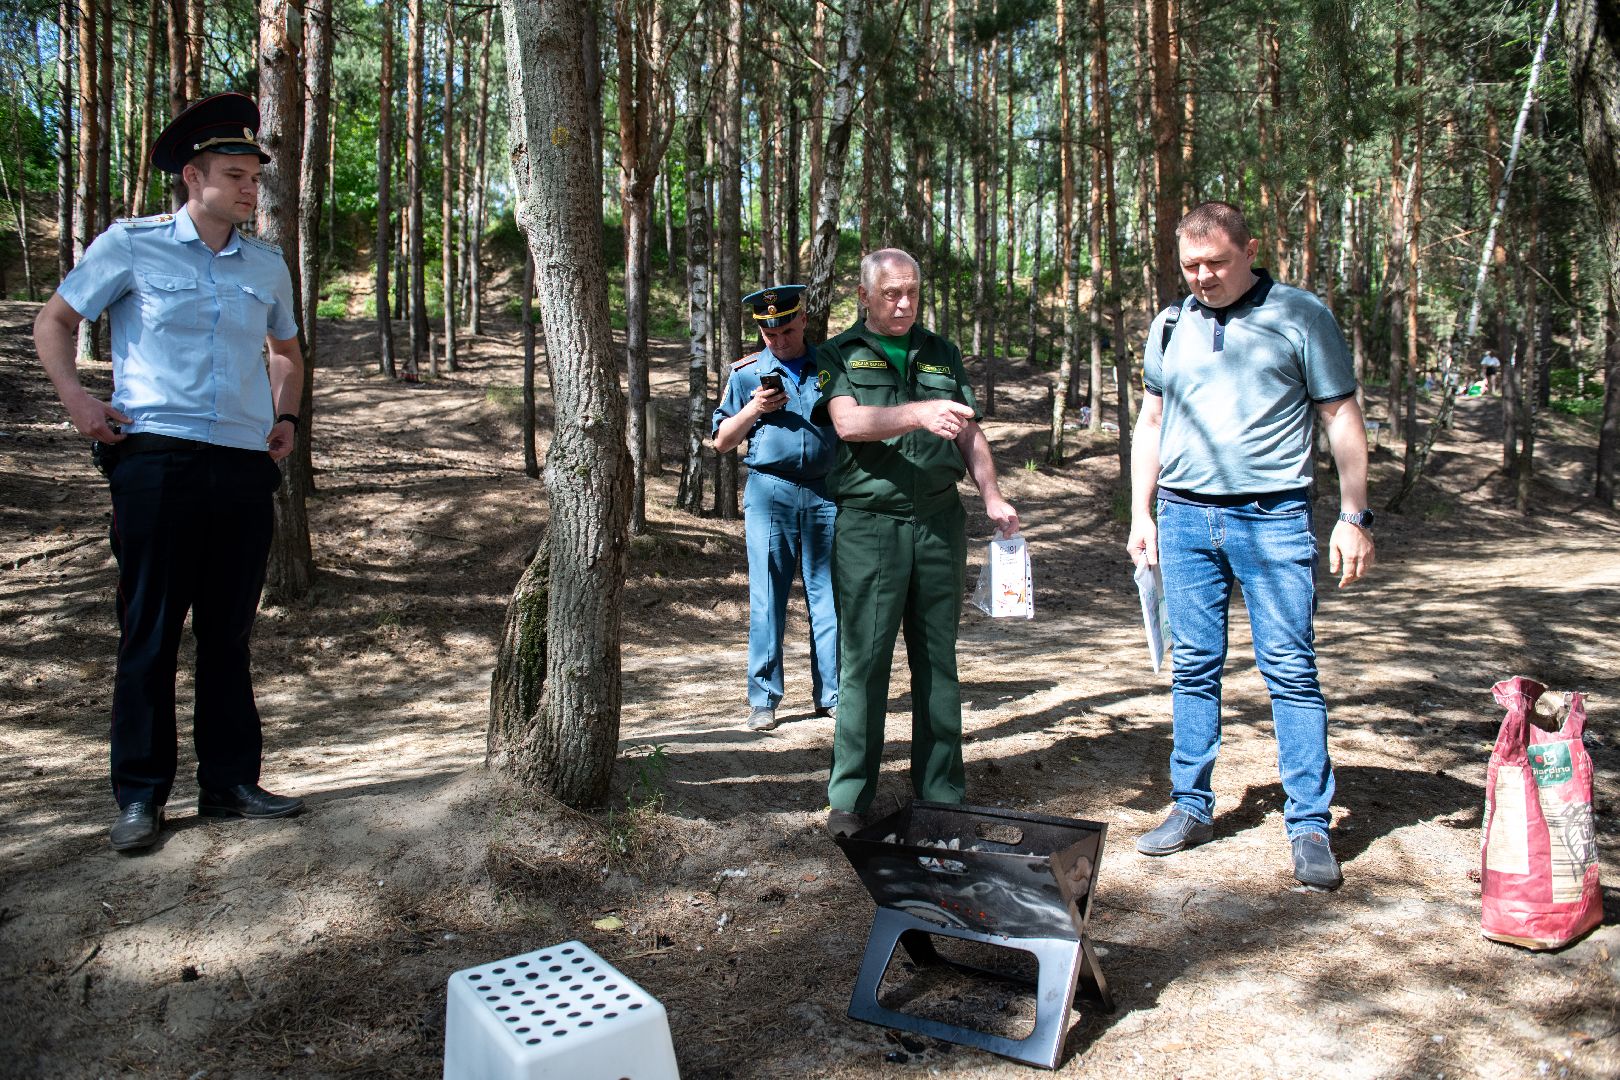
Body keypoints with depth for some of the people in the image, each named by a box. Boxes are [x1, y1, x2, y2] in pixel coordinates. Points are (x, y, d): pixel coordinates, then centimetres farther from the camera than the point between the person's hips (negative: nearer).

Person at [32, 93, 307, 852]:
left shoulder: (267, 265, 14)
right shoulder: (130, 245, 4)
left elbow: (287, 349, 29)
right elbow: (55, 319, 11)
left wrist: (285, 418, 14)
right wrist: (76, 400, -3)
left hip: (245, 467, 4)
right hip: (157, 458, -3)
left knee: (229, 633, 8)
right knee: (149, 633, 0)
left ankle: (230, 782, 17)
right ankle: (139, 795, 9)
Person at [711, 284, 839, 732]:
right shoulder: (747, 373, 8)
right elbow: (721, 441, 9)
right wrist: (754, 409, -7)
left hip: (826, 492, 1)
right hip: (770, 492, -1)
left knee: (828, 595, 4)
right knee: (767, 598, 0)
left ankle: (831, 694, 12)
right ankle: (763, 700, 6)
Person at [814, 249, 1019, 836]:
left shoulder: (941, 354, 17)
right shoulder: (841, 355, 6)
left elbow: (970, 434, 17)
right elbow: (848, 421, -12)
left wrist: (992, 495, 2)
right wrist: (919, 413, -27)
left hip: (940, 521, 4)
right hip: (868, 524, -3)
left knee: (938, 657, 8)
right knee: (863, 661, -3)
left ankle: (942, 792, 16)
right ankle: (849, 798, 6)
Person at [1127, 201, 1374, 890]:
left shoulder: (1300, 316, 2)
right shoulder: (1170, 326, 13)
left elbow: (1342, 419, 2)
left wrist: (1354, 516, -4)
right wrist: (1141, 514, 12)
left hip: (1273, 517, -3)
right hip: (1184, 516, 4)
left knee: (1290, 669, -3)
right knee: (1194, 668, 8)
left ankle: (1310, 825, 6)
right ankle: (1192, 807, 18)